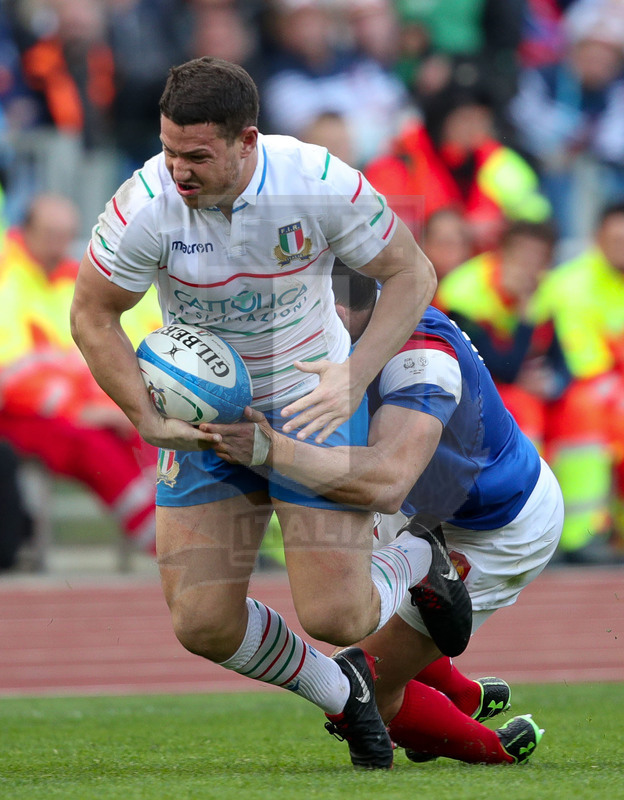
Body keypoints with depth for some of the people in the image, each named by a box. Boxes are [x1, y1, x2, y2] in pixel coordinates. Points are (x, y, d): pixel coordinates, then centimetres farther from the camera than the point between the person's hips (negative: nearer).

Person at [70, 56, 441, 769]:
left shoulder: (322, 184, -24)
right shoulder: (145, 207, -23)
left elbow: (411, 274, -10)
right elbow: (91, 315, -8)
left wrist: (353, 378, -21)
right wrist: (149, 420, -17)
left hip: (313, 398, -2)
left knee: (333, 617, -11)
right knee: (203, 624, -6)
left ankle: (413, 560, 26)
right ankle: (339, 693, 24)